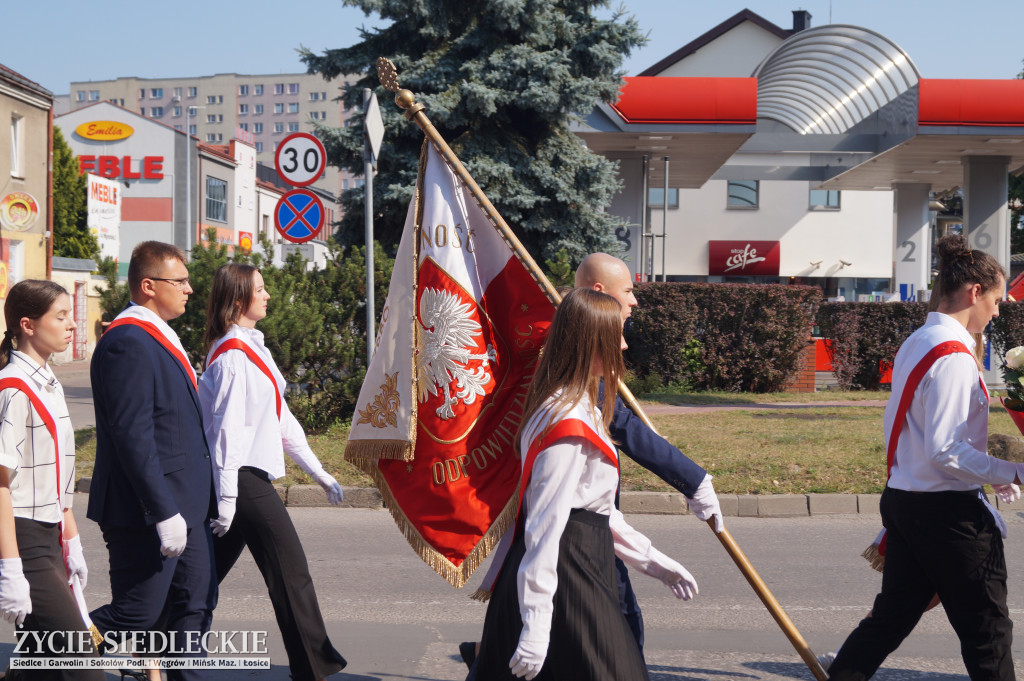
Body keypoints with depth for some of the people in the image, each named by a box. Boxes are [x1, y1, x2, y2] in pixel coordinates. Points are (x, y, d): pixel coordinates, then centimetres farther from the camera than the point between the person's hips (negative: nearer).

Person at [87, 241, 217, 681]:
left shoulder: (159, 339, 16)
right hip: (146, 513, -10)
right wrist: (164, 513, -24)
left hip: (185, 505, 10)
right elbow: (132, 437, -23)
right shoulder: (128, 344, -18)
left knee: (195, 605, 12)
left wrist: (201, 500, 20)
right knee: (135, 616, -2)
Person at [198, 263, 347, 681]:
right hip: (243, 479, -10)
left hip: (249, 477, 10)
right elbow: (226, 428, -18)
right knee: (290, 571, -3)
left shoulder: (251, 348, 17)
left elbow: (279, 416, 20)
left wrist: (317, 472, 18)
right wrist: (226, 496, -21)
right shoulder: (234, 355, -14)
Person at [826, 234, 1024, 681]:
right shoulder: (954, 355, -18)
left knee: (892, 616, 16)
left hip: (903, 500, 9)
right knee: (987, 630, 3)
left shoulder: (915, 344, 11)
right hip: (947, 511, -9)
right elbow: (945, 451, -24)